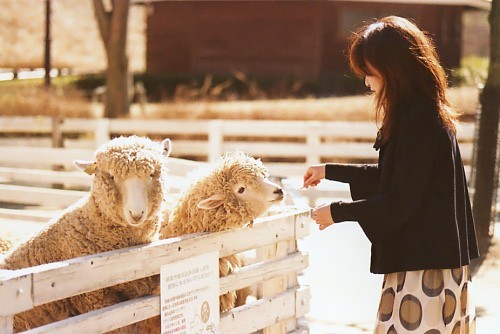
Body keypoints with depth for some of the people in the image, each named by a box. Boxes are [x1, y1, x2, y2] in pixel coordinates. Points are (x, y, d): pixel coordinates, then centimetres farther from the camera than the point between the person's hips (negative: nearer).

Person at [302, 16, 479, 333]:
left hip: (423, 267, -10)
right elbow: (393, 177, 22)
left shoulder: (418, 122, -20)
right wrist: (330, 171, 24)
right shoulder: (425, 112, 11)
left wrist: (338, 212, -9)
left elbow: (399, 203, -20)